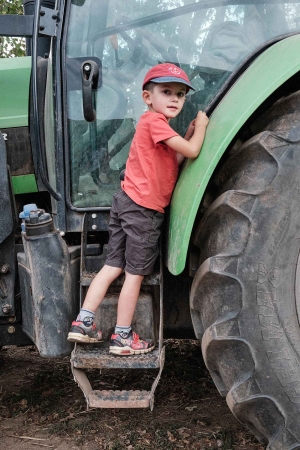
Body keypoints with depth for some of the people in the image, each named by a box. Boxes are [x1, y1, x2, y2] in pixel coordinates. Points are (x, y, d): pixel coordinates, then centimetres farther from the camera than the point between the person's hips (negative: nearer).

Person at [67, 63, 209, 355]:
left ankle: (83, 322, 12)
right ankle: (123, 337, 12)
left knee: (114, 264, 11)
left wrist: (190, 133, 9)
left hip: (126, 201, 9)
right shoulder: (154, 120, -12)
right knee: (136, 273, 2)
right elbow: (192, 152, -18)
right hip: (143, 209, -9)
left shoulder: (154, 123, 18)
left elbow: (173, 161, 15)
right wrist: (201, 126, -1)